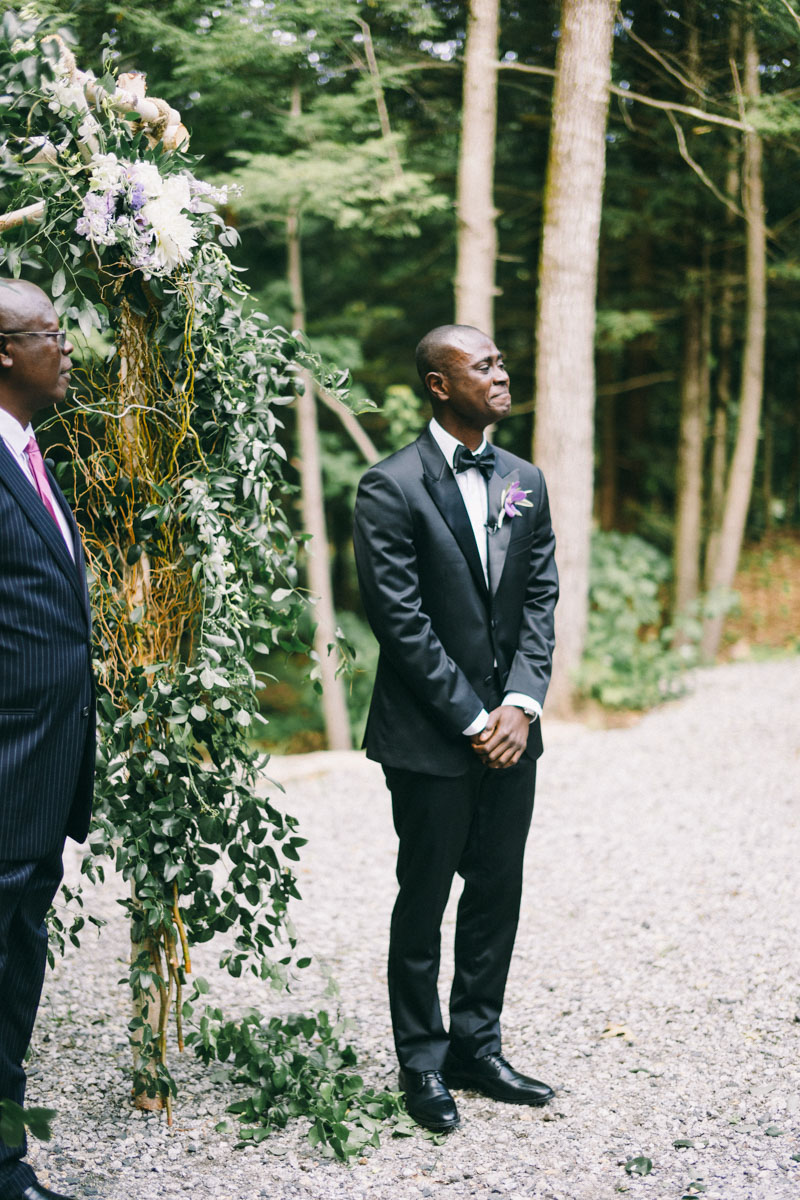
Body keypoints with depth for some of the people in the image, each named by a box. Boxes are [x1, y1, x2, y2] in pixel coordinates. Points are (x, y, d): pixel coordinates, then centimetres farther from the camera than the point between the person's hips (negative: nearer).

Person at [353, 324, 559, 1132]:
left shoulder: (524, 482, 10)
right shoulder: (392, 488, -10)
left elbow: (540, 601, 7)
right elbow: (401, 620, -14)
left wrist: (521, 702, -7)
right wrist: (472, 719, -14)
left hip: (509, 731, 6)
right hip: (430, 738, -6)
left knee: (497, 894, 13)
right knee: (424, 900, 6)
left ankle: (476, 1047, 28)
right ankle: (422, 1062, 21)